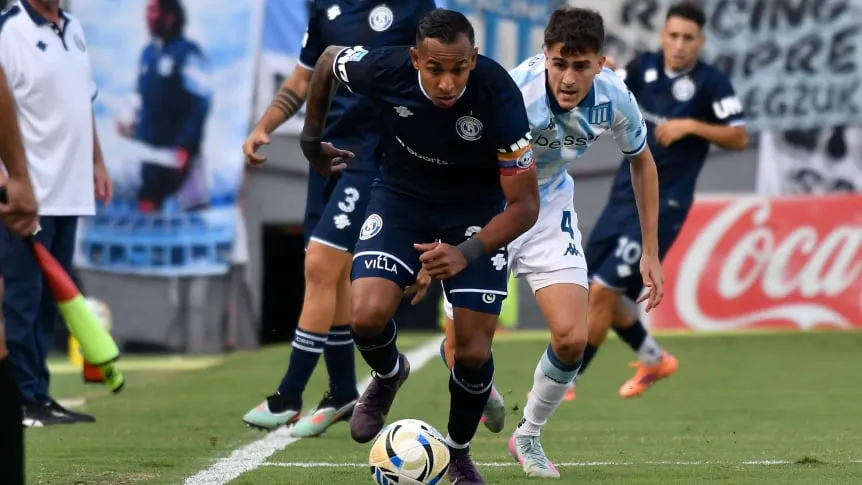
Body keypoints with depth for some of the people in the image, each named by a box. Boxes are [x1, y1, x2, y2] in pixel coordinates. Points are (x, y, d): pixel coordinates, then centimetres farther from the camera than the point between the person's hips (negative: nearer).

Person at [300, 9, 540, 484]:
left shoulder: (499, 97, -32)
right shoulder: (385, 70, -28)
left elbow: (524, 206, -25)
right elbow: (327, 59, -1)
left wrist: (468, 253, -40)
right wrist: (311, 140, 8)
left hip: (476, 210, -1)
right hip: (401, 196, 1)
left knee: (473, 351, -8)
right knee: (366, 315, -21)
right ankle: (388, 374, 16)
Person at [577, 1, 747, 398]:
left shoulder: (711, 83, -10)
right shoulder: (645, 67, 5)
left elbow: (739, 138, -11)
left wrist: (690, 126, -23)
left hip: (662, 206, -6)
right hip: (624, 196, 6)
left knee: (603, 290, -11)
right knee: (597, 293, 10)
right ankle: (653, 360, 33)